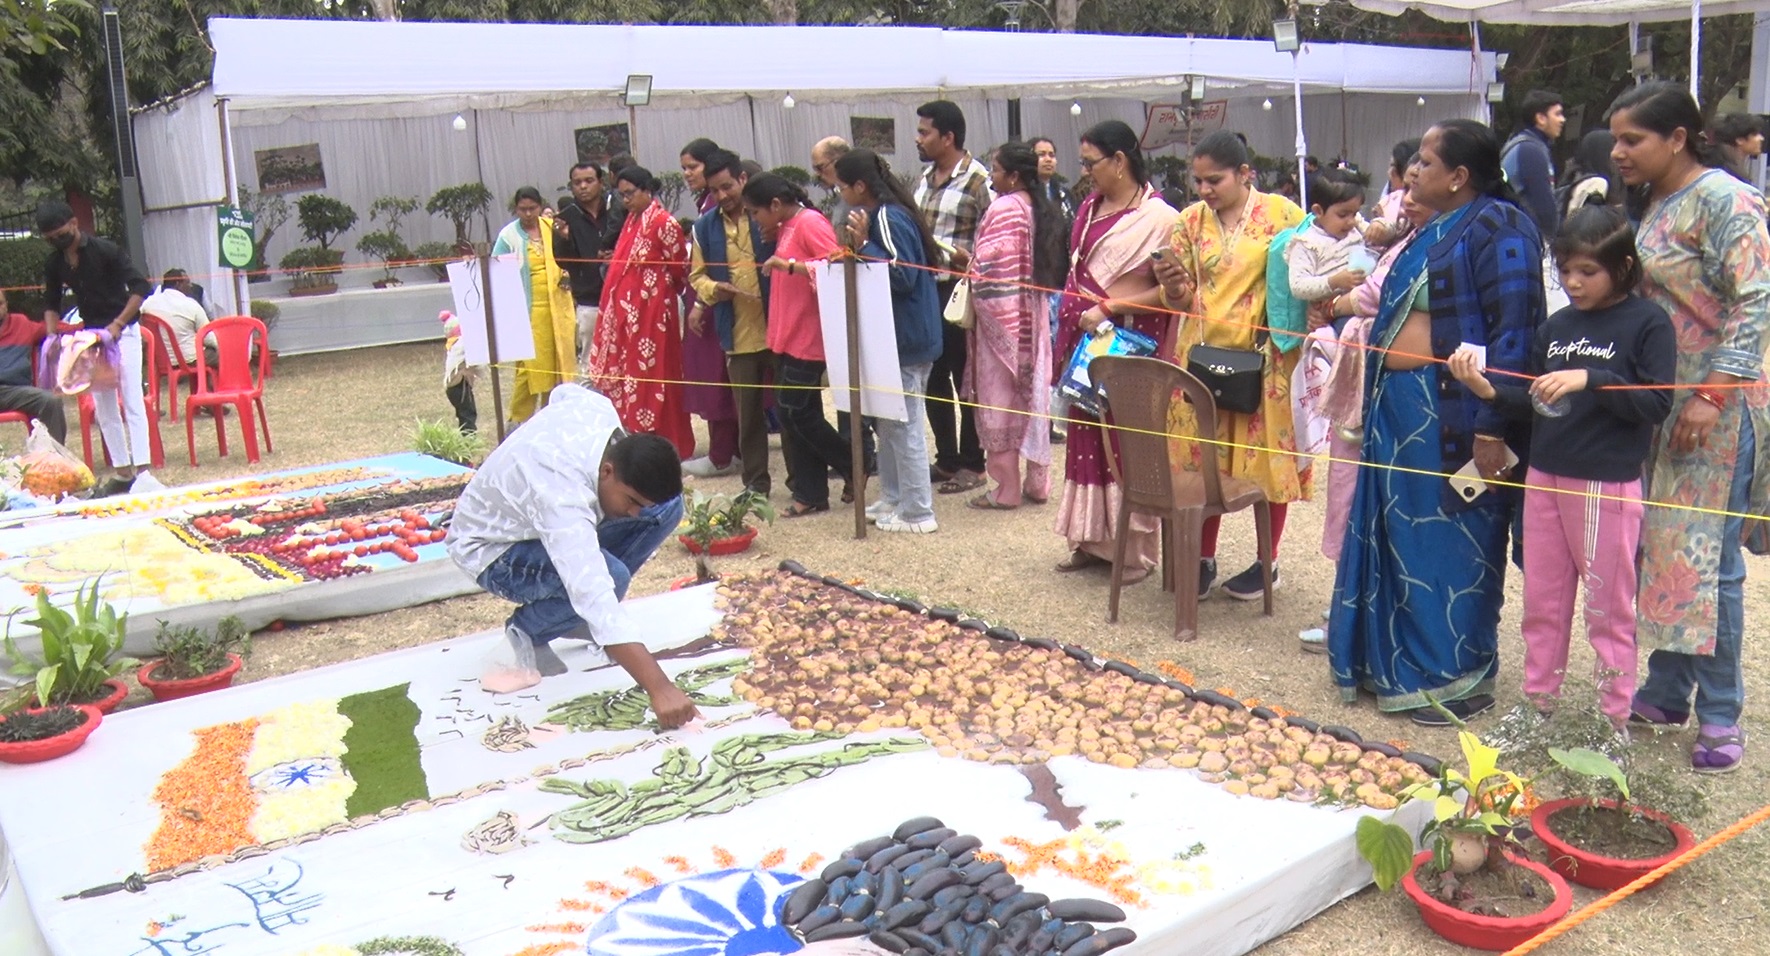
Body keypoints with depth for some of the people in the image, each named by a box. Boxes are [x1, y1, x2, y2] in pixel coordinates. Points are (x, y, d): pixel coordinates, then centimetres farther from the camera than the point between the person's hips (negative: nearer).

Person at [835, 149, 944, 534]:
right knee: (888, 422, 18)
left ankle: (916, 512, 4)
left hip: (906, 340, -11)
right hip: (896, 337, 11)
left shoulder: (888, 219, -18)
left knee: (904, 425, -4)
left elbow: (903, 276, -25)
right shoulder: (881, 214, 13)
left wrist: (863, 244, -23)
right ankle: (892, 498, 29)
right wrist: (858, 247, 9)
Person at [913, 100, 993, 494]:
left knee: (966, 380, 2)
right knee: (933, 378, 13)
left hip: (959, 292, -7)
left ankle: (971, 464, 13)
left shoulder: (978, 181, -10)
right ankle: (946, 459, 25)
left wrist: (966, 257, -25)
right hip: (926, 290, 7)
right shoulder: (924, 179, 13)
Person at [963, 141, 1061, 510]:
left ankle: (1007, 489, 6)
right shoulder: (1042, 208, 9)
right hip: (1033, 316, 8)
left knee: (1001, 397, 0)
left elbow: (990, 267, -20)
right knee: (1033, 392, 12)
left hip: (1002, 316, -8)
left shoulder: (1003, 208, -16)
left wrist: (967, 262, 0)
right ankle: (1037, 483, 18)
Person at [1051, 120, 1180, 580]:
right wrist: (1066, 344, 11)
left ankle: (1134, 550, 10)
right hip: (1083, 338, 7)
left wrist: (1108, 308, -18)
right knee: (1085, 436, 10)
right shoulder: (1089, 208, 12)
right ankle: (1092, 539, 22)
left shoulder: (1158, 217, -10)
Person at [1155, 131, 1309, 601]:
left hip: (1266, 356, -3)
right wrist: (1172, 284, -14)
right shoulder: (1190, 220, 6)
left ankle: (1268, 562, 18)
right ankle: (1203, 559, 18)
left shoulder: (1281, 212, -3)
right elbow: (1180, 299, 8)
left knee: (1267, 453, 4)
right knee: (1201, 456, 5)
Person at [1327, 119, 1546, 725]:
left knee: (1451, 544, 1)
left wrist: (1492, 427, -22)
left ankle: (1459, 677, 14)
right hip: (1401, 405, 9)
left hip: (1454, 413, -9)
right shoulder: (1432, 231, 17)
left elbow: (1514, 331, -17)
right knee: (1401, 537, 14)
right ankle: (1398, 659, 26)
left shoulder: (1498, 227, -11)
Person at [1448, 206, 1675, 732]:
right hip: (1544, 477, 6)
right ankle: (1539, 701, 27)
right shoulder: (1556, 327, 8)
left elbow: (1657, 403, -14)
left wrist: (1589, 380, -24)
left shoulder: (1647, 323, -7)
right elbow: (1534, 402, 10)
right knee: (1541, 600, 14)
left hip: (1608, 486, -5)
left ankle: (1614, 718, 16)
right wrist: (1487, 389, -7)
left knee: (1607, 607, 4)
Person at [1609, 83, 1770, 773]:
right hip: (1657, 405, 8)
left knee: (1706, 557, -4)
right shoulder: (1649, 205, 12)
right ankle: (1667, 693, 23)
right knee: (1658, 550, 11)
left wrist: (1712, 394, -21)